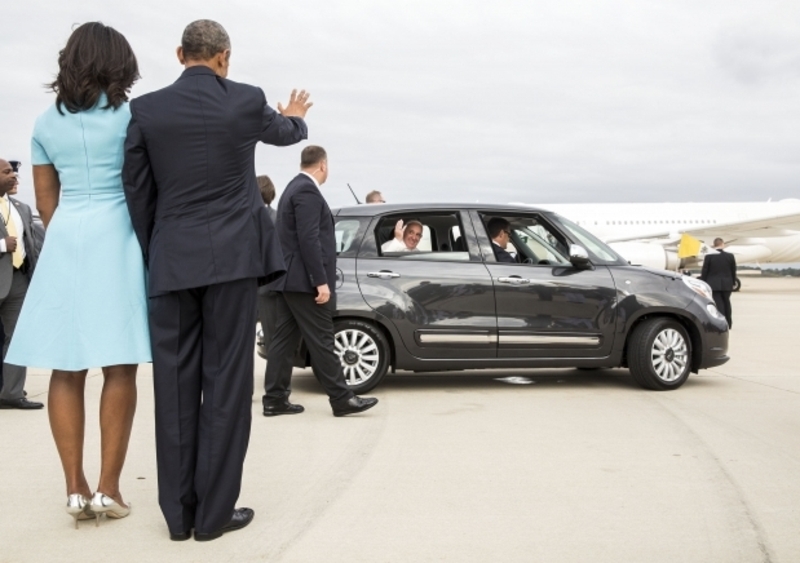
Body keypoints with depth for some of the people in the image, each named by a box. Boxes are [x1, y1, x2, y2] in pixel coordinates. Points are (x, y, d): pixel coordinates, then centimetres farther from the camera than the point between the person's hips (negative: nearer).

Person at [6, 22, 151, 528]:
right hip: (115, 239, -4)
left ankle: (76, 488, 7)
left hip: (64, 242, 4)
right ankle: (108, 488, 1)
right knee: (119, 369, 0)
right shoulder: (130, 116, -2)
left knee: (66, 371, 5)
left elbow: (46, 200, 12)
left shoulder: (47, 123, 10)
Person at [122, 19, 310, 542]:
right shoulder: (247, 100, 1)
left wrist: (151, 257, 15)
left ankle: (179, 513, 13)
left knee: (175, 384, 6)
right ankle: (214, 512, 5)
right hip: (232, 258, -2)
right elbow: (283, 132, 23)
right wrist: (296, 118, 47)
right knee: (226, 382, 1)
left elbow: (137, 193, 5)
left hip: (171, 263, 2)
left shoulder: (145, 110, 3)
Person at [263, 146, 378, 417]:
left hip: (289, 279, 10)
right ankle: (341, 399, 0)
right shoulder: (307, 191, -14)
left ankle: (275, 399, 10)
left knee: (285, 339, 8)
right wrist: (321, 281, -21)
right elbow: (309, 240, -22)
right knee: (321, 341, -5)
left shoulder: (294, 188, 18)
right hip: (304, 281, -10)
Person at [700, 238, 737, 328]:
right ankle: (728, 324, 23)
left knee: (718, 303, -1)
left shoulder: (709, 256, -8)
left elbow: (704, 272, -5)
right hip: (727, 284, 3)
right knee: (726, 302, 16)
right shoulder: (730, 256, -1)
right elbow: (733, 272, 6)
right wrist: (732, 282, 18)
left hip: (713, 284, -3)